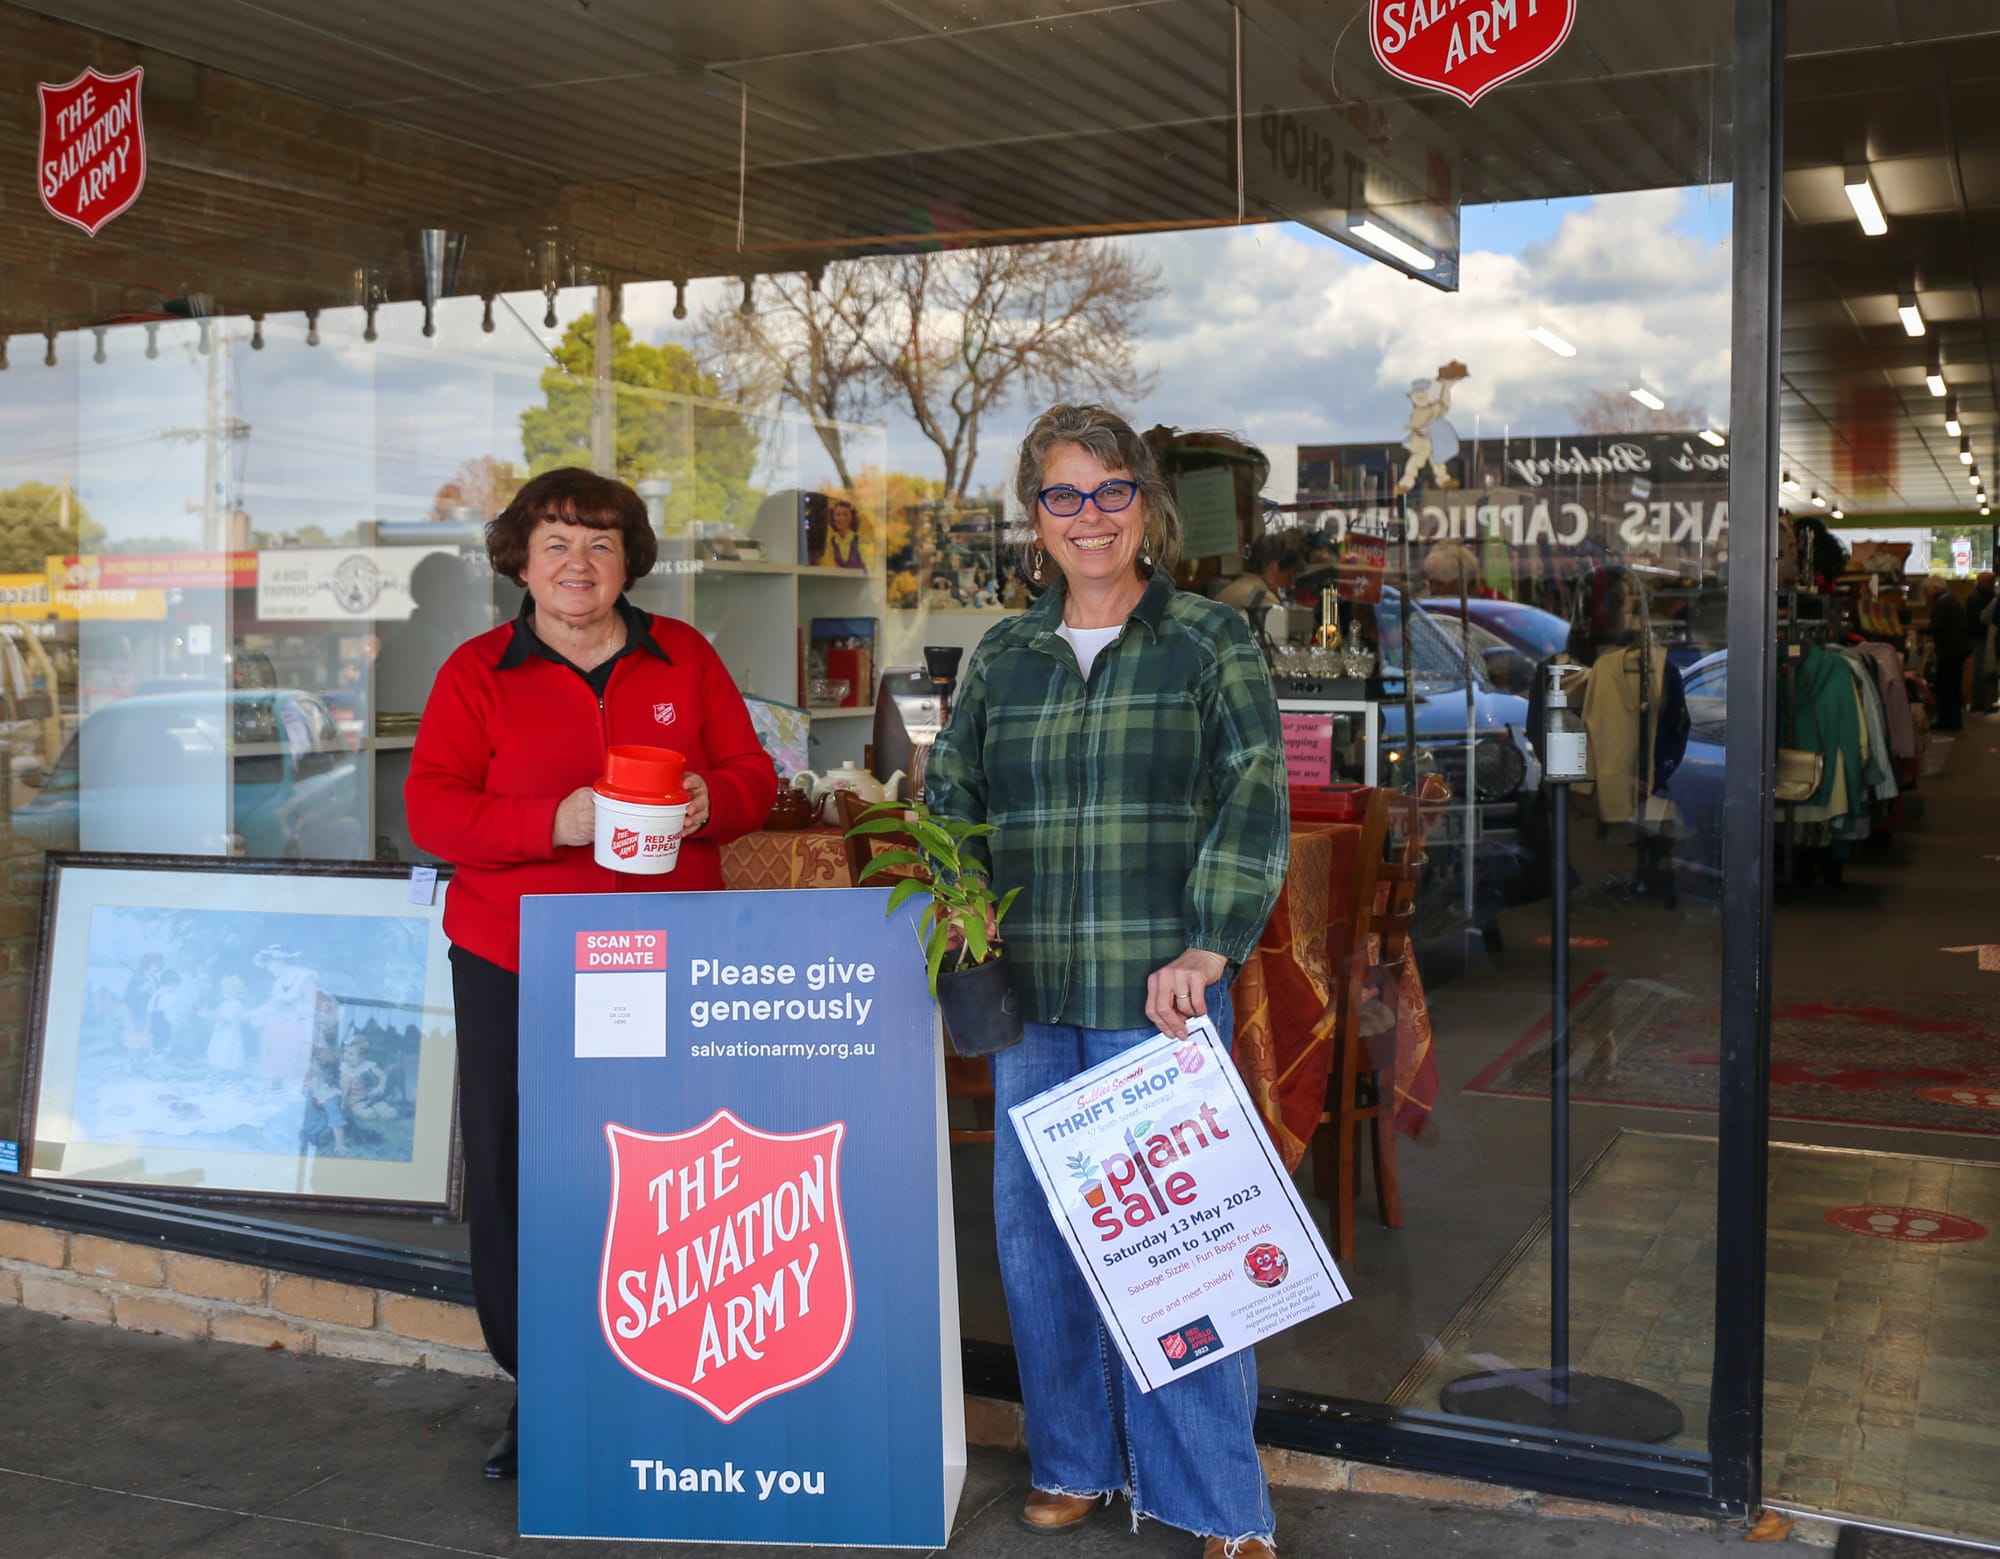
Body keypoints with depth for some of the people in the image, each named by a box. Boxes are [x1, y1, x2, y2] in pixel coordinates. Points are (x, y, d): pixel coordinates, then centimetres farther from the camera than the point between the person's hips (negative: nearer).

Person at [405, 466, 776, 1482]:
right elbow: (432, 807, -4)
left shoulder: (683, 657, 11)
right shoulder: (478, 672, 5)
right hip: (516, 967, 0)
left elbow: (753, 776, 11)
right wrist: (556, 821, -20)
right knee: (516, 1176, 2)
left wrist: (709, 803, -13)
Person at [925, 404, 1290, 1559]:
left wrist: (1204, 953, -15)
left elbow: (1255, 805, -5)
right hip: (1028, 995, 4)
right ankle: (1075, 1462, 28)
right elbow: (950, 803, 18)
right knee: (1035, 1232, 9)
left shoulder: (1211, 641, 3)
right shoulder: (1003, 658, 13)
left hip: (1157, 994, -4)